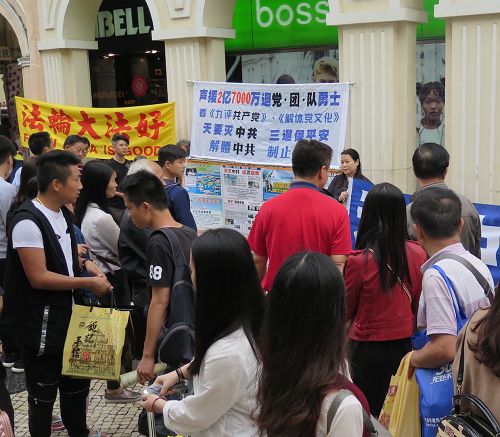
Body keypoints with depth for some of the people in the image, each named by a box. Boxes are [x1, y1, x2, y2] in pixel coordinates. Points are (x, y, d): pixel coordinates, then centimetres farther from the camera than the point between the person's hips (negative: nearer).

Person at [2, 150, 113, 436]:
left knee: (77, 379, 23)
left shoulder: (62, 212, 5)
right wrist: (88, 283, -19)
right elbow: (39, 278, -25)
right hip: (42, 322, -9)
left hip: (69, 314, 9)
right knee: (43, 389, 9)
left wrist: (86, 266, 2)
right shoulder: (28, 221, -23)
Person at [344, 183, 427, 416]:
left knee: (368, 414, 13)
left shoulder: (358, 261, -21)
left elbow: (346, 310, -4)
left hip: (368, 347, -3)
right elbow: (418, 304, 5)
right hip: (404, 343, 3)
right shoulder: (417, 254, -10)